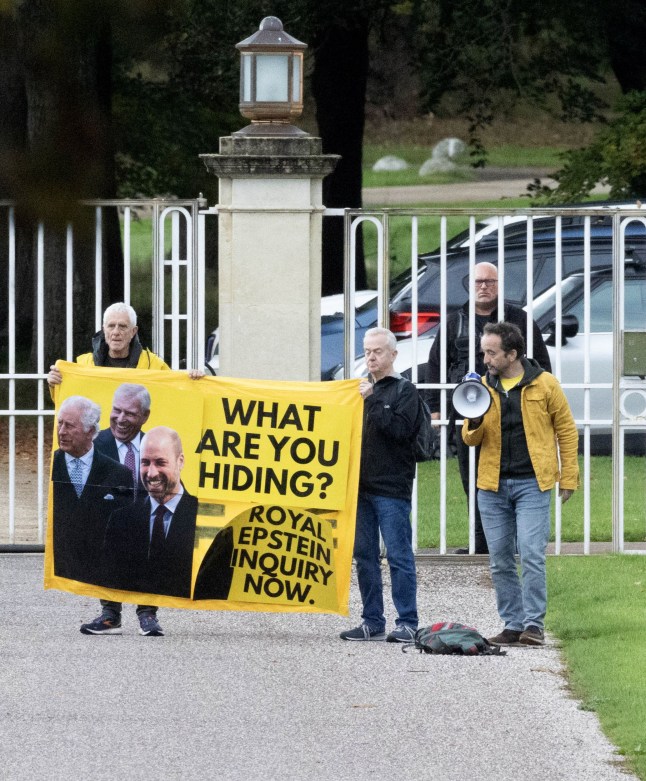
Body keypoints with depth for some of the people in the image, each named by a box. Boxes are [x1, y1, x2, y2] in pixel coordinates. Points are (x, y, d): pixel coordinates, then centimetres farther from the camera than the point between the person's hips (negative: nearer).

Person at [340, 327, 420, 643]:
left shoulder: (404, 390, 0)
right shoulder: (363, 389, 18)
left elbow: (401, 429, -15)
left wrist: (371, 401, -15)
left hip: (392, 488, -7)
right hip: (362, 486, 7)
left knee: (399, 556, -6)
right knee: (364, 555, 7)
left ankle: (407, 623, -3)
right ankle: (372, 622, 13)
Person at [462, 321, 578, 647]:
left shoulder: (544, 384, -2)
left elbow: (566, 431, 4)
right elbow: (470, 440, 13)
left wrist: (568, 477, 0)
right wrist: (474, 423, -10)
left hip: (532, 484, -4)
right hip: (493, 486, 4)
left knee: (531, 556, -11)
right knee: (500, 561, 5)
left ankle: (533, 625, -6)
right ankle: (513, 625, 13)